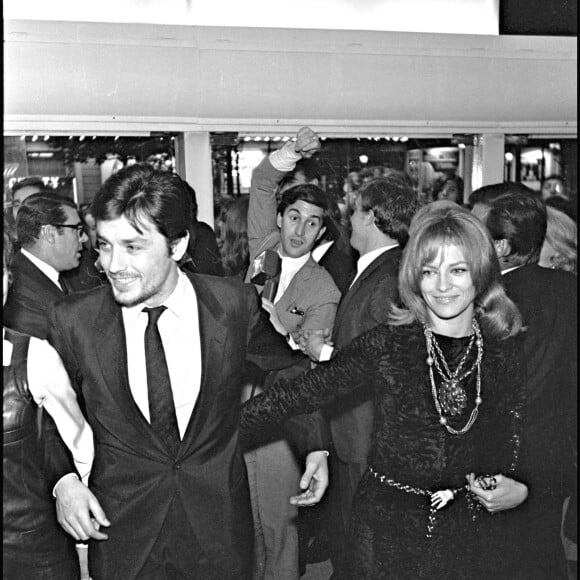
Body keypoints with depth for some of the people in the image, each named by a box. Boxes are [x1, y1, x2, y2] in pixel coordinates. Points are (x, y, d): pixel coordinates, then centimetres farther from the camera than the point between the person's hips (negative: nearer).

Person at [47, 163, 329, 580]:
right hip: (120, 530, 0)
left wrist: (314, 446, -1)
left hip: (218, 527, 0)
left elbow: (286, 372, 6)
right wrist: (64, 479, -10)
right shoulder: (73, 321, -12)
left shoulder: (236, 304, -12)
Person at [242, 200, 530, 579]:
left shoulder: (505, 352, -5)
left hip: (475, 533, 2)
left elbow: (515, 448, 6)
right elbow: (307, 391, -12)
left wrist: (518, 491, -12)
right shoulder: (387, 344, -11)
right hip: (388, 530, -1)